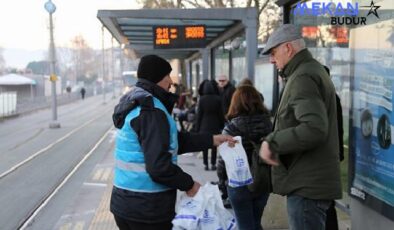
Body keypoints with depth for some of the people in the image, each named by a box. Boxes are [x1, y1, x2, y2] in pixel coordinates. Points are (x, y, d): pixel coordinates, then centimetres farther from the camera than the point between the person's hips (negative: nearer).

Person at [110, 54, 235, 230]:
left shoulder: (136, 103, 11)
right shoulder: (151, 110, -20)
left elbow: (172, 140, 13)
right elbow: (158, 167, -27)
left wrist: (212, 140, 11)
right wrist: (189, 184, -12)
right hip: (147, 209, -9)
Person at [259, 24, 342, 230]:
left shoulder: (303, 77, -16)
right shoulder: (313, 70, 18)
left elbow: (314, 129, -29)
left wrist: (272, 142, -20)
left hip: (307, 185, -11)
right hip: (312, 182, 11)